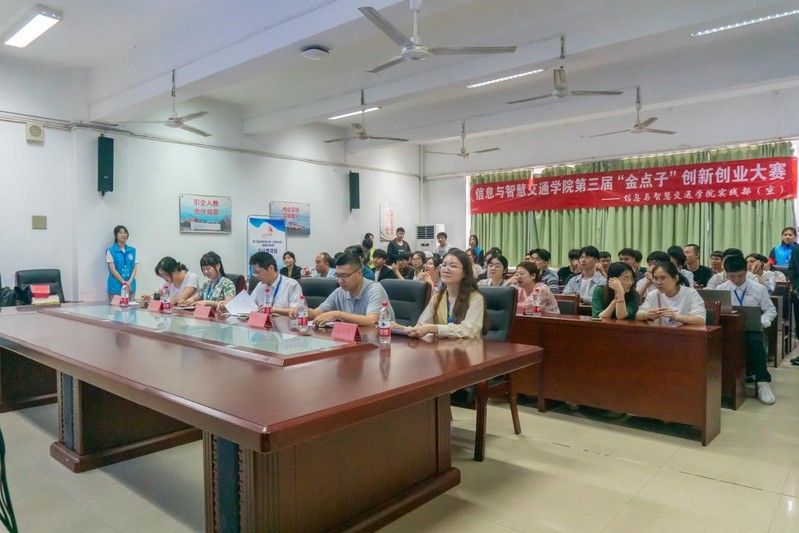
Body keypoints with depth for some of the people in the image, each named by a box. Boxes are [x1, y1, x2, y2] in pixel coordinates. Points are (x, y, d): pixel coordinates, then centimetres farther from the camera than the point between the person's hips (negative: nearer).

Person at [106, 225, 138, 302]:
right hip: (115, 287, -3)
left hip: (130, 286, 3)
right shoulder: (110, 251, 0)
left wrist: (129, 282, -9)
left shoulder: (133, 250, 10)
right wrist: (124, 282, -13)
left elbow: (135, 268, 6)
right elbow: (112, 269, -6)